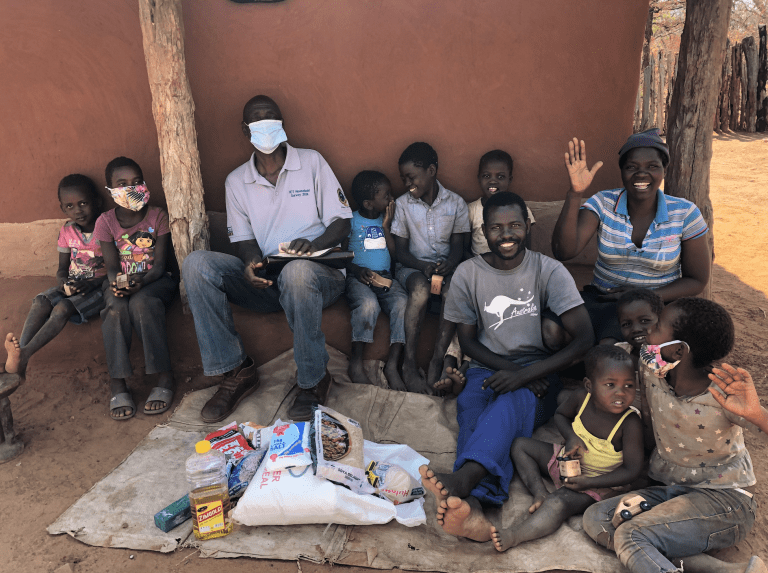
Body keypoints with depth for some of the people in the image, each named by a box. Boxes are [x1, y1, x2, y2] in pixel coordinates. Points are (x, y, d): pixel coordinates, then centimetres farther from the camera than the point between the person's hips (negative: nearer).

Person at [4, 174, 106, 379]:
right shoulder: (67, 232, 7)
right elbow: (62, 268, 12)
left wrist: (90, 284, -23)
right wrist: (62, 282, -11)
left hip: (98, 286, -5)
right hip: (72, 285, 5)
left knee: (63, 307, -30)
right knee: (41, 302, -22)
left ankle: (24, 354, -37)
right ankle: (19, 358, -34)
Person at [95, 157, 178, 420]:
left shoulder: (157, 215, -1)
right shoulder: (106, 222, 3)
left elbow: (160, 263, -8)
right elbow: (112, 266, -1)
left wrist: (141, 282, -28)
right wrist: (116, 284, -26)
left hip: (156, 280, -2)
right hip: (121, 283, 2)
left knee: (141, 302, -36)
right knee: (116, 308, -33)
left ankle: (164, 378, -34)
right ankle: (118, 384, -33)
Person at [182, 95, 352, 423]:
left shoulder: (312, 163, 7)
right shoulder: (236, 181, 15)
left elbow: (341, 222, 3)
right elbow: (243, 239, 11)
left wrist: (314, 244, -19)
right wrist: (252, 263, -14)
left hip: (319, 274, -3)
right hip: (265, 280, 3)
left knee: (297, 271, -41)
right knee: (196, 264, -21)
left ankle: (313, 381, -18)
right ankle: (235, 371, -14)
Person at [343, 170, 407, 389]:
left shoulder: (387, 219, 15)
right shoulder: (351, 221, 4)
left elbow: (395, 254, 6)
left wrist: (386, 227, -1)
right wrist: (357, 270, -14)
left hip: (385, 277, 4)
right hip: (358, 277, -3)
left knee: (403, 302, -28)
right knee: (368, 304, -35)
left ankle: (392, 366, -25)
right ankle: (356, 363, -21)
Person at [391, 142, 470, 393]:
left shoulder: (456, 203, 4)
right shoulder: (402, 204, 3)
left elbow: (457, 245, 3)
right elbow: (401, 250, 1)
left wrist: (449, 263, -21)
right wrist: (423, 266, -19)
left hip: (445, 266, 1)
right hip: (413, 266, -1)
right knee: (420, 290, -36)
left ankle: (436, 363, -29)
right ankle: (409, 363, -29)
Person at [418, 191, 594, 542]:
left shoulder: (549, 270, -4)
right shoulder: (468, 273, 3)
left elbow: (584, 338, -12)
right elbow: (467, 341, 7)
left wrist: (524, 374, -23)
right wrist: (507, 368, -12)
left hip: (538, 380, -1)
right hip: (488, 370, 2)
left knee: (508, 404, -37)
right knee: (471, 407, -34)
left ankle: (461, 480, -60)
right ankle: (474, 505, -57)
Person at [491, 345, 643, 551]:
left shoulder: (630, 423, -28)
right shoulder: (581, 397, -16)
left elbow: (632, 470, -21)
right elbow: (560, 414, 8)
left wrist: (587, 483, -27)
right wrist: (571, 437, -15)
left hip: (597, 484, -7)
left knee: (558, 503, -33)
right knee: (521, 445, 5)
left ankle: (513, 535, -41)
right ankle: (540, 493, -9)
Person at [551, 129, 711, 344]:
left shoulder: (685, 214, -4)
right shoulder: (602, 204, -5)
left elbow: (697, 280, 2)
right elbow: (564, 252, -20)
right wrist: (575, 193, -29)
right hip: (599, 298, 2)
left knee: (609, 343, -34)